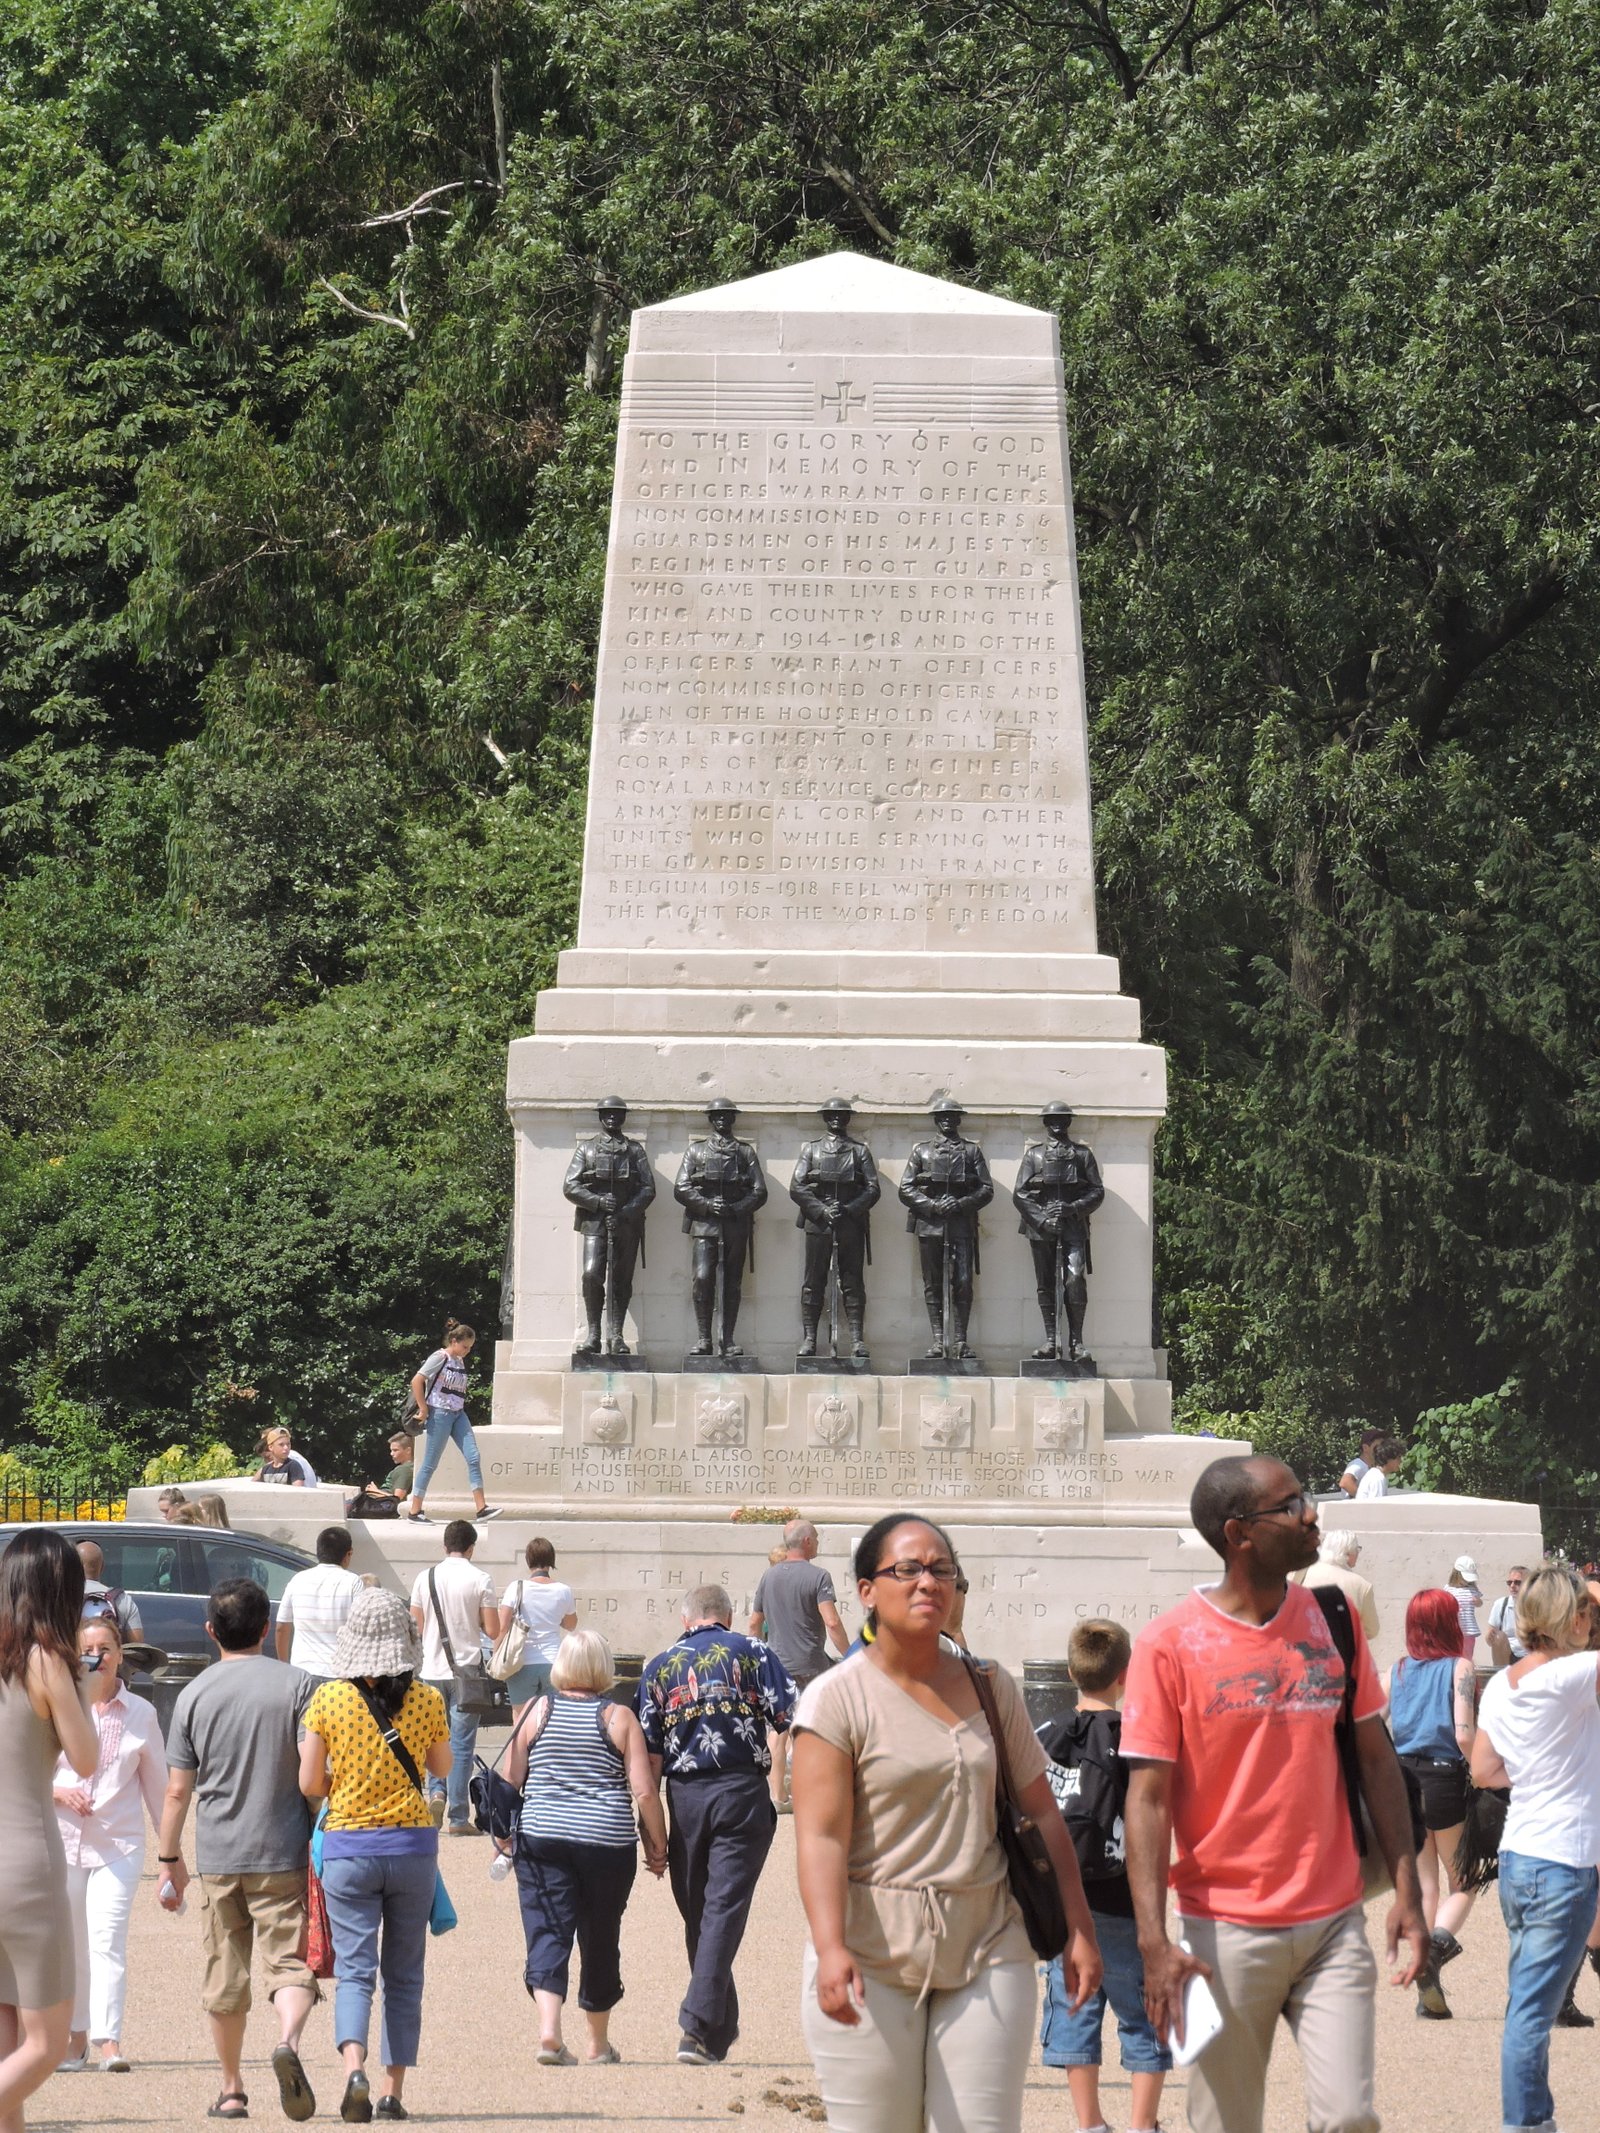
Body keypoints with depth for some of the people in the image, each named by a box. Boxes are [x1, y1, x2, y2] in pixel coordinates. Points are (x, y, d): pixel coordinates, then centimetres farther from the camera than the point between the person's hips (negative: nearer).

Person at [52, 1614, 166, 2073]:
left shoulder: (140, 1713, 4)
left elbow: (157, 1784, 11)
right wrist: (59, 1793, -12)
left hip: (119, 1845, -1)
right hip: (63, 1841, 1)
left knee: (107, 1939, -15)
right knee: (70, 1945, 8)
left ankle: (109, 2042, -21)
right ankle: (76, 2038, 22)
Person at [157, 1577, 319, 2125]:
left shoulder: (195, 1695, 2)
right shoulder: (293, 1684, -3)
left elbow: (177, 1790, 4)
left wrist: (170, 1859, 13)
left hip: (217, 1857, 2)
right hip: (283, 1853, -2)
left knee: (225, 1977, 11)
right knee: (289, 1962, -2)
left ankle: (231, 2090, 18)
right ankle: (288, 2041, -31)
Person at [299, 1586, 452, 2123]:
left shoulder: (328, 1698, -7)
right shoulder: (427, 1701, -3)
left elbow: (309, 1783, -5)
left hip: (348, 1847, -1)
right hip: (413, 1845, 1)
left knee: (354, 1970, 0)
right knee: (404, 1975, 11)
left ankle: (354, 2066, -24)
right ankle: (393, 2090, 11)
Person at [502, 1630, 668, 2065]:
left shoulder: (537, 1711, 3)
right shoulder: (619, 1717, 0)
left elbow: (509, 1783, 3)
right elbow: (644, 1792, -4)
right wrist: (658, 1847, 7)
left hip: (541, 1837, 0)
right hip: (607, 1842, 0)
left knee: (547, 1934, -2)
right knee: (600, 1940, 13)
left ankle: (549, 2030, -24)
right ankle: (598, 2045, 25)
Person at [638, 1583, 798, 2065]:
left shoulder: (660, 1667, 12)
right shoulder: (753, 1654, 6)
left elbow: (649, 1754, 8)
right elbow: (791, 1720, -5)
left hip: (684, 1795, 2)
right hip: (743, 1790, -2)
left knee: (696, 1912, 15)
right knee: (724, 1908, -5)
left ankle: (721, 2026, 25)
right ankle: (699, 2029, -17)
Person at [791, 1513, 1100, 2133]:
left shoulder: (990, 1688, 8)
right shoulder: (839, 1698, -6)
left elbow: (1041, 1813, 14)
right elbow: (822, 1836, -14)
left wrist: (1078, 1930, 11)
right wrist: (831, 1950, -27)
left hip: (986, 1949, 3)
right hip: (870, 1957, -3)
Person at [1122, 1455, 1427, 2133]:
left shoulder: (1333, 1618, 6)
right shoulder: (1170, 1643, -7)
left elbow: (1374, 1756, 12)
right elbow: (1149, 1798, -8)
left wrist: (1406, 1890, 5)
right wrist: (1154, 1943, -16)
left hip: (1333, 1923, 3)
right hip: (1226, 1930, -3)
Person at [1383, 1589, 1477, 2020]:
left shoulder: (1396, 1671, 5)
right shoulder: (1459, 1668, -7)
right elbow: (1464, 1735, -16)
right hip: (1445, 1780, -4)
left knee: (1424, 1884, 13)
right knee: (1462, 1883, 11)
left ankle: (1428, 1993, 10)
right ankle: (1439, 1939, -21)